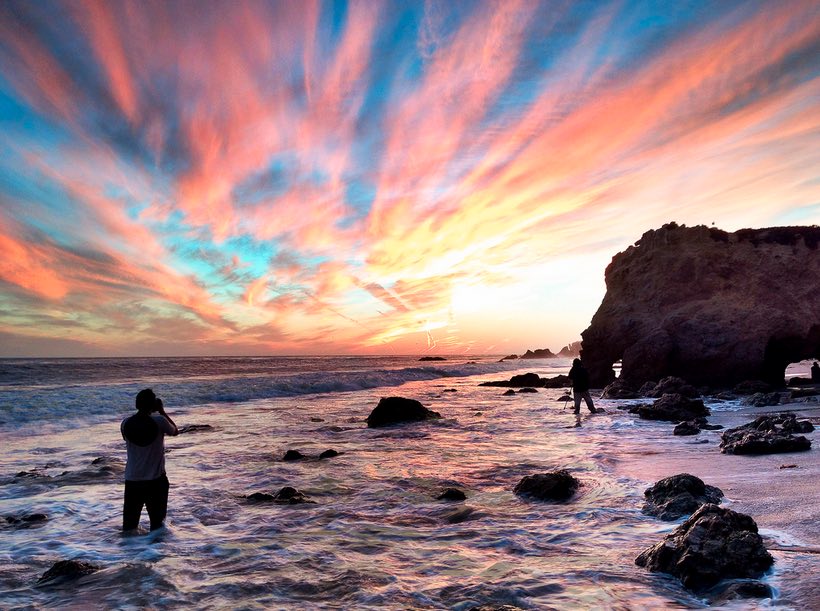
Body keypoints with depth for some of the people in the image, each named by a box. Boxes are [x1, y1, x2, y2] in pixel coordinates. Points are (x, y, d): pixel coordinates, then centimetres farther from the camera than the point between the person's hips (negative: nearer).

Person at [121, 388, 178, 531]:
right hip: (156, 480, -2)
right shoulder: (159, 421, -15)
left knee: (129, 525, 13)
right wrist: (162, 411, 8)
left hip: (132, 480, 3)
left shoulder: (126, 423, -6)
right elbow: (175, 431, 6)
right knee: (157, 522, 11)